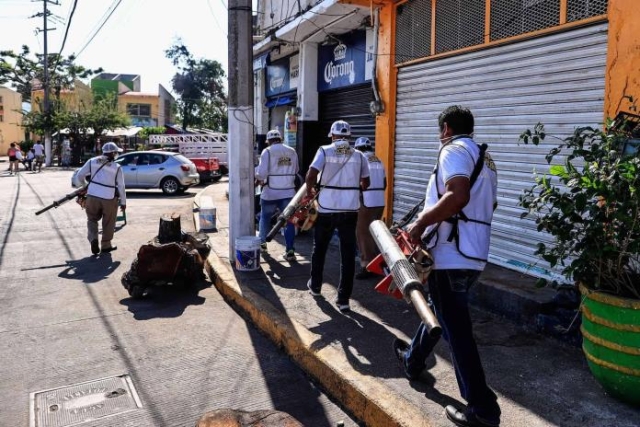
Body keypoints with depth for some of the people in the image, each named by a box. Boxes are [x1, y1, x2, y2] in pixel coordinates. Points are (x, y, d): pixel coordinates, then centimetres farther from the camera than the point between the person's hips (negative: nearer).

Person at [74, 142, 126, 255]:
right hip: (109, 199, -2)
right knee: (108, 223, 13)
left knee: (92, 219, 19)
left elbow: (79, 175, 6)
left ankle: (93, 239, -2)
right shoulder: (116, 167, -5)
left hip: (92, 196, 2)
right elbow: (121, 187, -3)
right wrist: (123, 202, 6)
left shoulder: (92, 161, 1)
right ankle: (106, 245, 22)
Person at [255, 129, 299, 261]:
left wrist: (259, 179, 5)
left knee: (265, 218, 19)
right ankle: (290, 251, -3)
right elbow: (295, 171, 12)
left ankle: (262, 243, 32)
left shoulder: (267, 151, -7)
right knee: (288, 220, 3)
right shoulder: (292, 152, 6)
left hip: (270, 193, -2)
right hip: (289, 192, 2)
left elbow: (262, 171, -14)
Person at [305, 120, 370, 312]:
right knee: (348, 254, 4)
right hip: (350, 210, 1)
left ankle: (315, 285, 35)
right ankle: (343, 298, 3)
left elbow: (311, 175, -15)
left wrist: (309, 190, 3)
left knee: (319, 248, 19)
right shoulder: (358, 155, 4)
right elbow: (365, 183, 9)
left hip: (326, 208, -1)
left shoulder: (325, 151, -3)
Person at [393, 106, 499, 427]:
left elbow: (458, 196, -27)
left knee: (456, 329, -3)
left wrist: (420, 224, -20)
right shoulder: (484, 157, 19)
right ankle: (413, 360, 45)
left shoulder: (454, 150, -10)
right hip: (474, 253, 10)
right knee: (439, 310, 25)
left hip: (450, 253, -10)